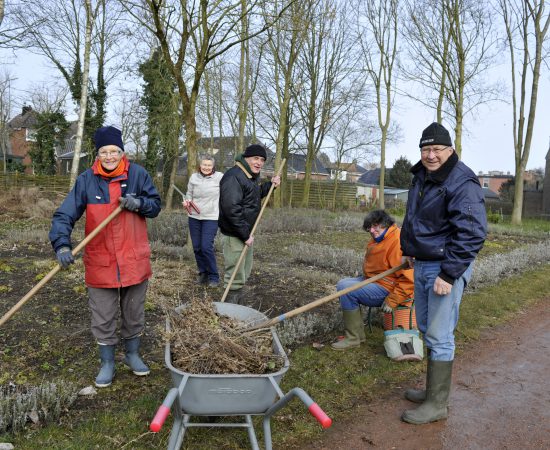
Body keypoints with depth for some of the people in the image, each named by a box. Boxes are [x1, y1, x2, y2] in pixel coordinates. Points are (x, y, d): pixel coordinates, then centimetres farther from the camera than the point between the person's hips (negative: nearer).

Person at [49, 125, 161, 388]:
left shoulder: (137, 174, -4)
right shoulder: (86, 180, -6)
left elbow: (155, 206, 2)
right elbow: (64, 215, -11)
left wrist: (138, 203, -19)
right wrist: (62, 244, -26)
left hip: (134, 261, 1)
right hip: (100, 264, 0)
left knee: (134, 314, 18)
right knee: (103, 319, 11)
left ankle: (132, 354, 40)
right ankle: (107, 363, 31)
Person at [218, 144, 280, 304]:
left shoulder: (251, 175, 12)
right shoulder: (234, 177, -21)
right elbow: (231, 209, -28)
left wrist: (270, 185, 12)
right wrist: (245, 234, -25)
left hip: (246, 232, 11)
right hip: (235, 234, -11)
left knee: (245, 271, 22)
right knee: (236, 275, -4)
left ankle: (237, 301, 37)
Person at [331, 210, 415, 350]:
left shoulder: (398, 241, -25)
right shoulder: (378, 239, 7)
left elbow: (409, 278, -28)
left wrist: (392, 301, -25)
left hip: (386, 288, -11)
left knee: (346, 289, -21)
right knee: (342, 284, 12)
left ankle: (354, 338, -8)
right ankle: (356, 331, 14)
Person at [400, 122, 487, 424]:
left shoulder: (462, 182, -17)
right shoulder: (420, 177, 10)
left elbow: (472, 233, -23)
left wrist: (448, 274, -24)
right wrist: (408, 249, 21)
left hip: (446, 268, -9)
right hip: (422, 264, 9)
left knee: (439, 336, -3)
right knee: (427, 329, 17)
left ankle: (437, 404, 10)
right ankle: (434, 390, 32)